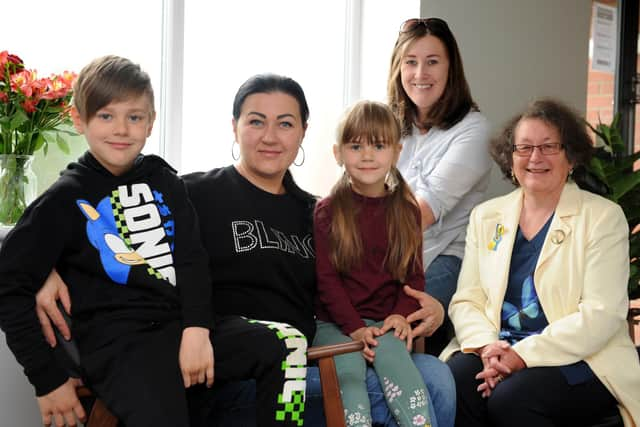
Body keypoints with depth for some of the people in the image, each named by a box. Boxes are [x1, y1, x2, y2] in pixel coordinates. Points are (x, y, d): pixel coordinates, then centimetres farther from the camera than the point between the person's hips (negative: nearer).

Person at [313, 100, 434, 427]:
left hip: (386, 323, 2)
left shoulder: (406, 211, 11)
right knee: (348, 367, -28)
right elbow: (326, 278, -3)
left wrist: (402, 314, -6)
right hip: (336, 324, -1)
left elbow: (414, 273, 12)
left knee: (393, 357, -28)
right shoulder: (327, 212, 2)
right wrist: (354, 327, -13)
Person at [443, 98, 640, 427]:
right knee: (452, 386, -29)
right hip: (500, 349, 3)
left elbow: (602, 313, -9)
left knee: (510, 398, -32)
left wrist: (524, 355, -18)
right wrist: (487, 346, -14)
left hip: (578, 359, -3)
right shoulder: (486, 216, 15)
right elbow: (466, 300, 8)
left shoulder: (603, 217, 2)